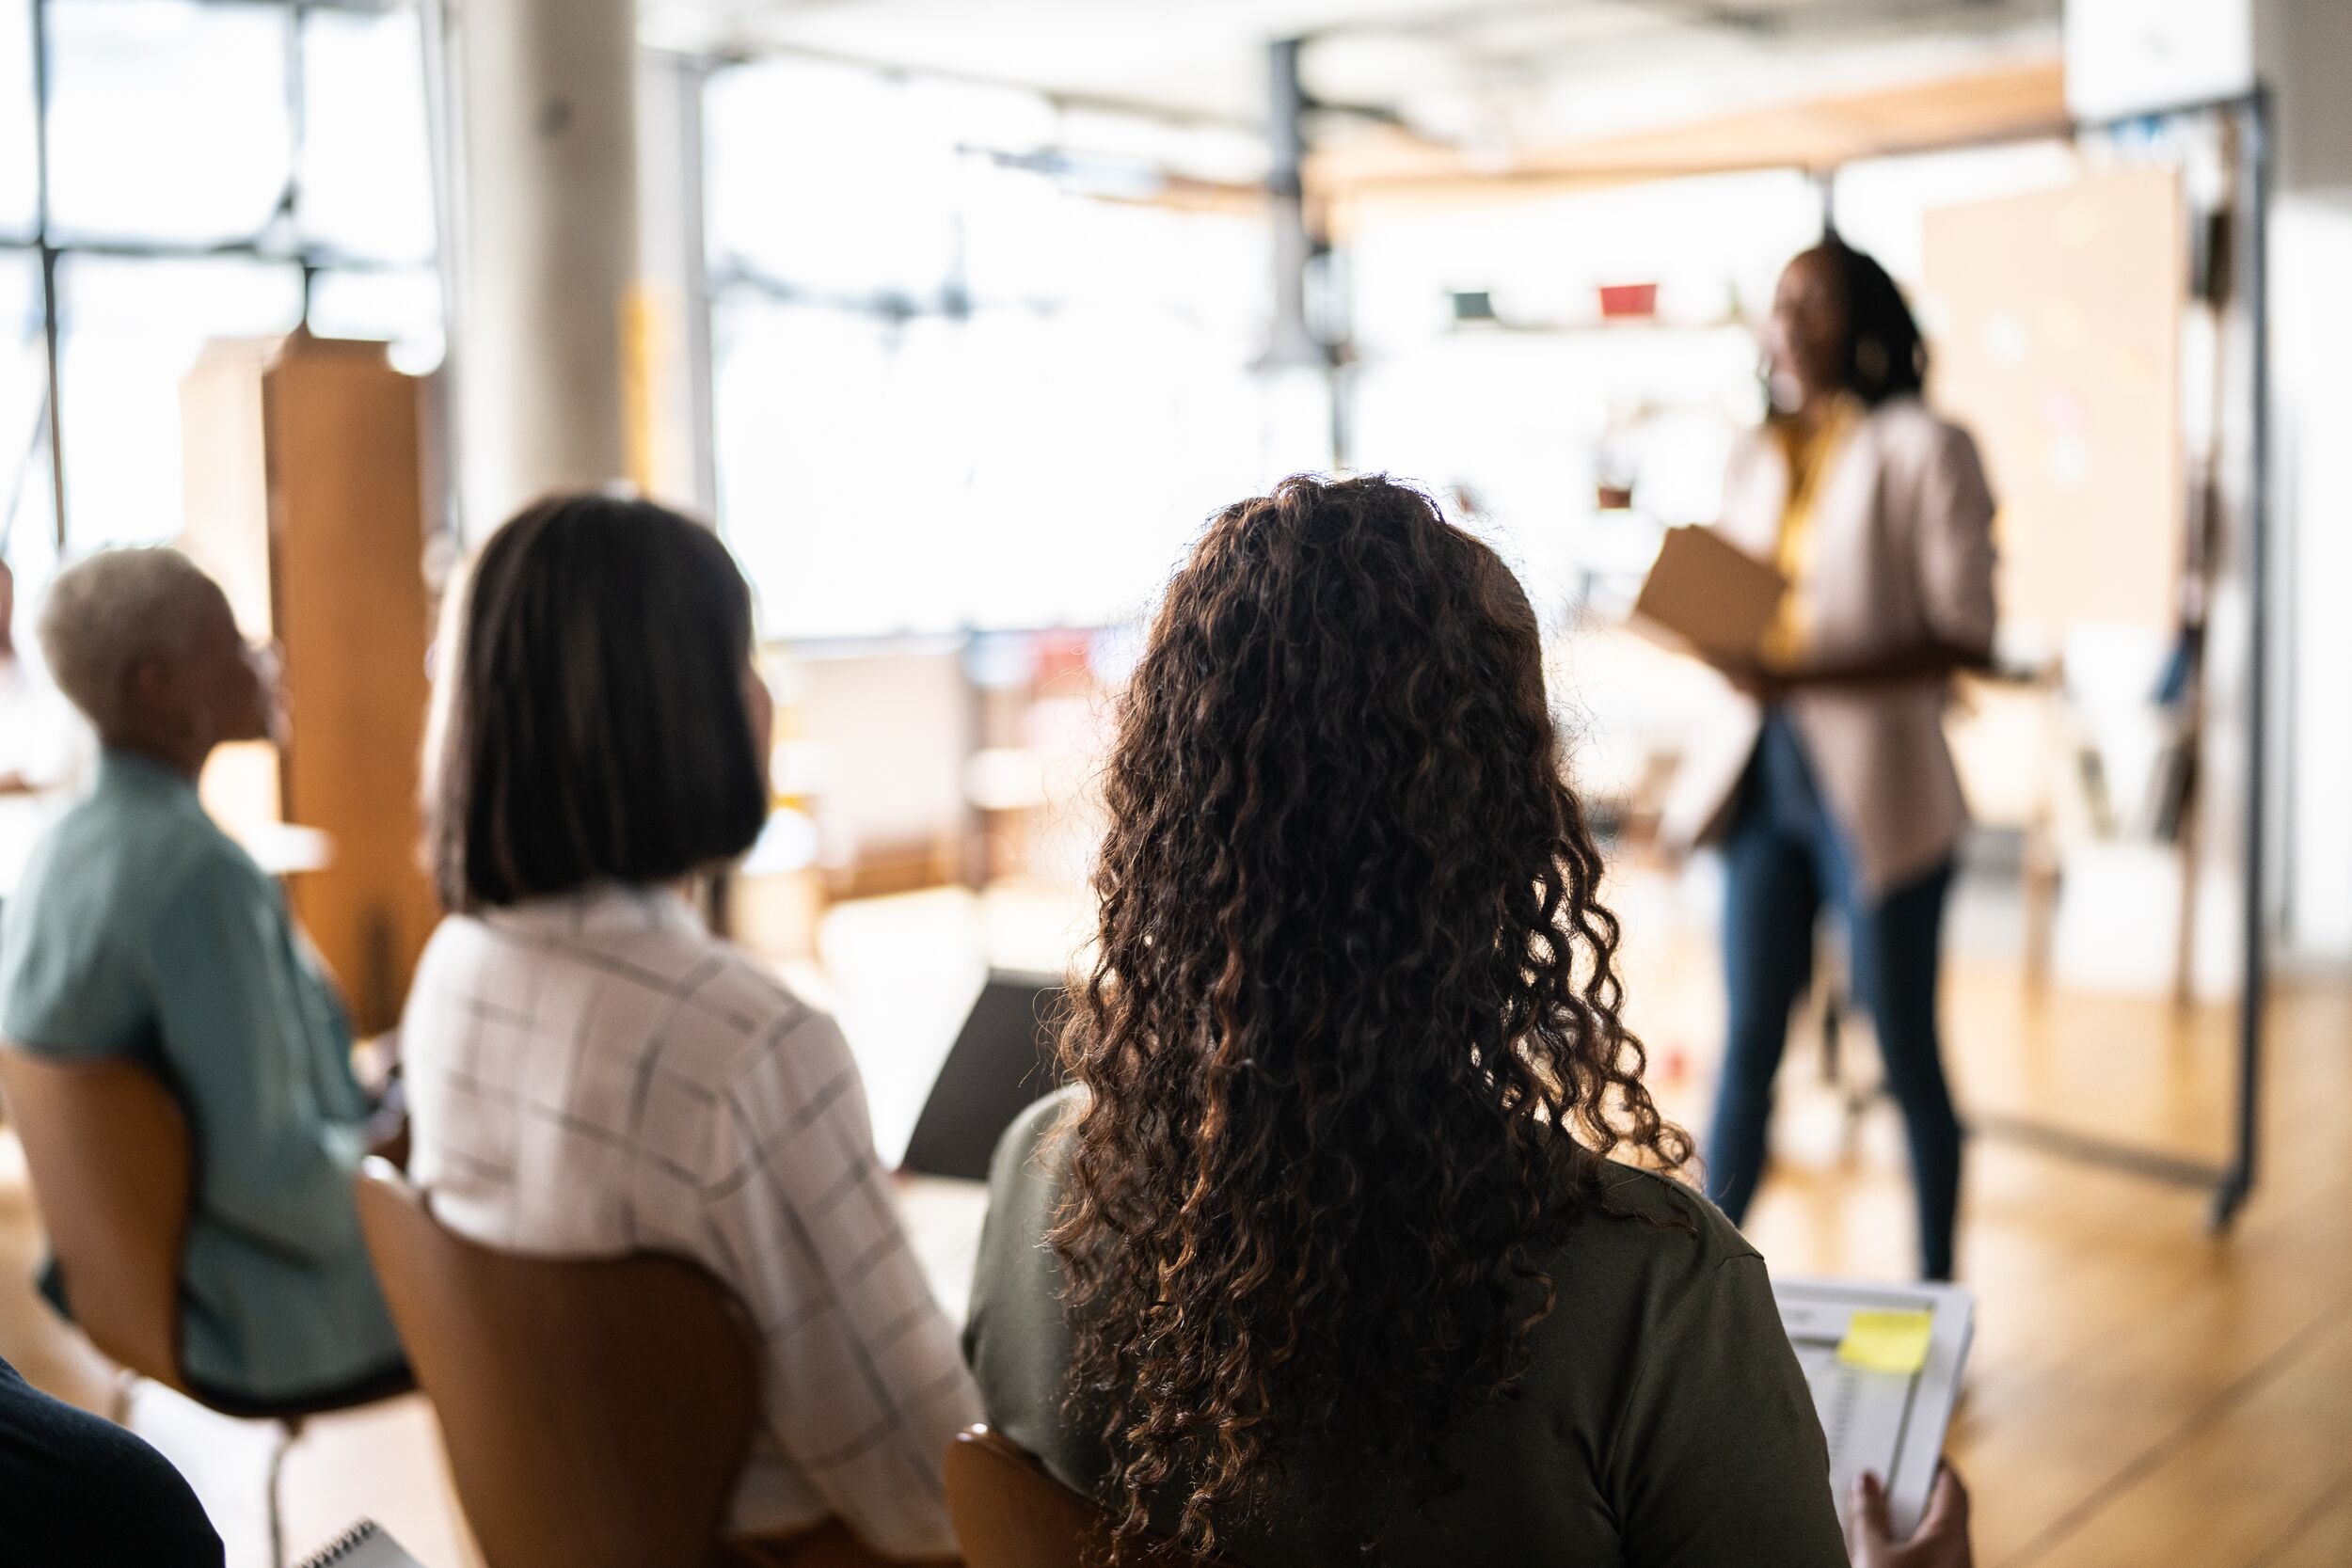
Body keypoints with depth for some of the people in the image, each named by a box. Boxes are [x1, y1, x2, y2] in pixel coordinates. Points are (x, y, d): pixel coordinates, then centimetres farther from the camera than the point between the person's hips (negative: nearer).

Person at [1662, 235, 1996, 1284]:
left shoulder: (1922, 450, -7)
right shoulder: (1757, 459, 12)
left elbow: (1965, 640, -13)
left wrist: (1804, 678, -23)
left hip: (1876, 789, -5)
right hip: (1762, 775, 5)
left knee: (1907, 1057, 6)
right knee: (1747, 1042, 11)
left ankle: (1936, 1297, 20)